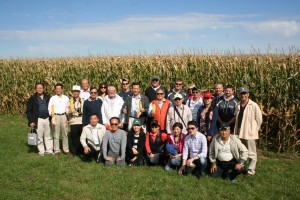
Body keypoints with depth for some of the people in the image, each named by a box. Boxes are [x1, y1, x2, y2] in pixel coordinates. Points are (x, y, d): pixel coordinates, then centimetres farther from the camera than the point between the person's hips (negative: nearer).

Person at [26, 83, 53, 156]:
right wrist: (31, 121, -8)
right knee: (39, 136, 3)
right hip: (38, 120, -2)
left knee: (48, 136, 9)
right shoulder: (32, 98, 0)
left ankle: (49, 150, 18)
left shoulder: (48, 97, 8)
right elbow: (28, 111, -1)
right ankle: (41, 151, 14)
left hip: (47, 119, 3)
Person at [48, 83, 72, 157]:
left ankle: (66, 150, 14)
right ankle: (57, 150, 11)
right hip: (56, 116, -1)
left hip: (63, 116, 2)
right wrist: (52, 115, -14)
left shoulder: (66, 98, 6)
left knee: (65, 134, 5)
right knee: (56, 134, 3)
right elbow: (49, 108, 1)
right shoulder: (52, 98, 2)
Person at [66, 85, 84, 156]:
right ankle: (74, 152, 13)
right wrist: (70, 112, -16)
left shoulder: (83, 101, 8)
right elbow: (67, 111, 5)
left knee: (81, 137, 3)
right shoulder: (70, 101, 8)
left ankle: (80, 151, 16)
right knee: (74, 137, 1)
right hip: (73, 122, 0)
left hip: (82, 122, 0)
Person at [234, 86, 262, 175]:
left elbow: (259, 119, -6)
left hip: (249, 133, -6)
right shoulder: (237, 105, 8)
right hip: (239, 133, 6)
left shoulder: (253, 105, -11)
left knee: (251, 153, 3)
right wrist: (236, 130, 13)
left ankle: (251, 169, 13)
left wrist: (254, 130, -2)